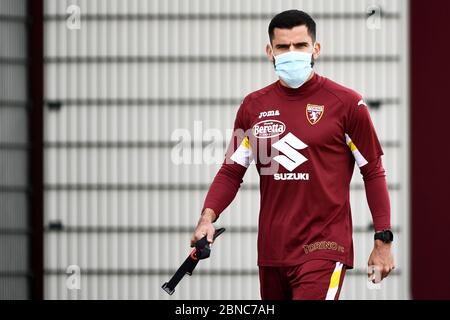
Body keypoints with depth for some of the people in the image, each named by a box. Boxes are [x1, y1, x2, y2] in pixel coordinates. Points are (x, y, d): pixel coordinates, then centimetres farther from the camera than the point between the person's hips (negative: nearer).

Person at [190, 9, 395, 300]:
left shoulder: (347, 103, -3)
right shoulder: (254, 106, 9)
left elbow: (373, 172, 1)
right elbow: (232, 170, 11)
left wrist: (383, 241, -3)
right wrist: (208, 218, -6)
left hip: (324, 248, -5)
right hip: (271, 251, 5)